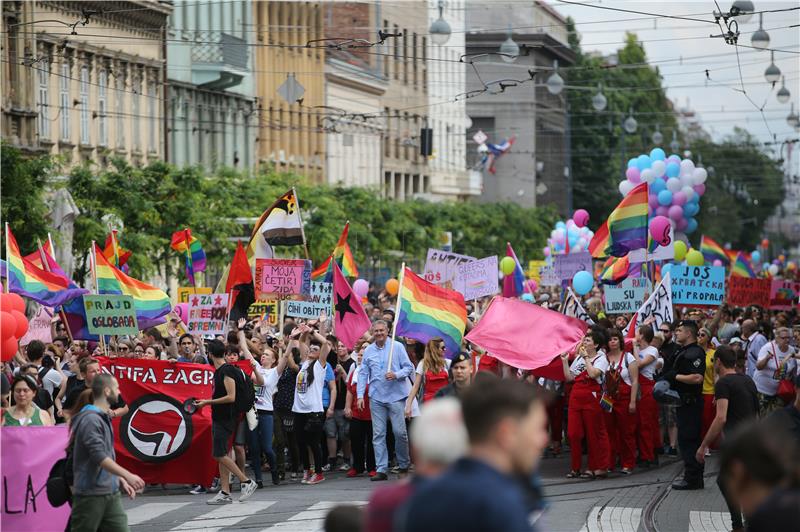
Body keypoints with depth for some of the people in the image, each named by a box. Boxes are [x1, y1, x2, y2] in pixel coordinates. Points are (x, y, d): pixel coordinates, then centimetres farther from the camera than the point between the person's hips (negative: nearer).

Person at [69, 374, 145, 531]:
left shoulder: (104, 418, 13)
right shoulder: (90, 419, -15)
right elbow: (99, 457, -24)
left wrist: (121, 480, 15)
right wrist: (127, 475, -29)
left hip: (111, 492, 9)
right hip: (90, 493, -8)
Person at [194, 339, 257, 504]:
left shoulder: (227, 370, -15)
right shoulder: (218, 371, 14)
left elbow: (231, 397, -21)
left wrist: (208, 402, -17)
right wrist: (206, 402, 17)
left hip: (226, 418, -10)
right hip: (219, 417, 10)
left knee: (219, 454, -11)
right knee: (220, 455, 7)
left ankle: (247, 482, -5)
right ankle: (225, 493, 8)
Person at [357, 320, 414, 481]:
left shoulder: (397, 347, 1)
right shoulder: (368, 351, 10)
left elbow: (409, 367, 1)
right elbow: (363, 374, 11)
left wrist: (396, 375, -18)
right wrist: (360, 395, 4)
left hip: (396, 395, -3)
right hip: (376, 397, 3)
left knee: (399, 432, -5)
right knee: (378, 434, 1)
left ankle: (404, 466, 15)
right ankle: (382, 470, 4)